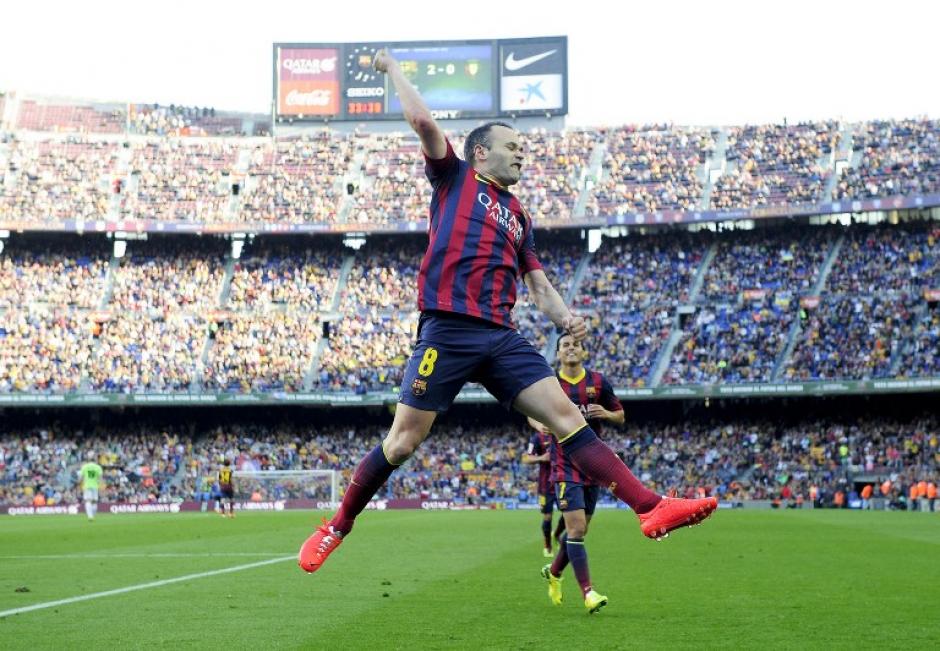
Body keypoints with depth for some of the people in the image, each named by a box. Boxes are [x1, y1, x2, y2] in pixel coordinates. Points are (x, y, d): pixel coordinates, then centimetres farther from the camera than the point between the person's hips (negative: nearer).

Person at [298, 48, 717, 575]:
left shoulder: (520, 216, 26)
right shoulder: (454, 177, 10)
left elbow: (538, 283, 23)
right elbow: (422, 120, -3)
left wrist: (565, 317, 4)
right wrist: (392, 68, 7)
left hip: (502, 337, 5)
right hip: (449, 330, -5)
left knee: (566, 414, -7)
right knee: (402, 441, -6)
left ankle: (650, 508, -15)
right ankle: (338, 527, 12)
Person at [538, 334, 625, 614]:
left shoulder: (598, 382, 2)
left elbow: (621, 416, 9)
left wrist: (606, 414, -12)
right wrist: (540, 424, -10)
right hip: (566, 466, -3)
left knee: (579, 529, 12)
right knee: (576, 528, -15)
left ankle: (553, 572, 37)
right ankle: (588, 592, -16)